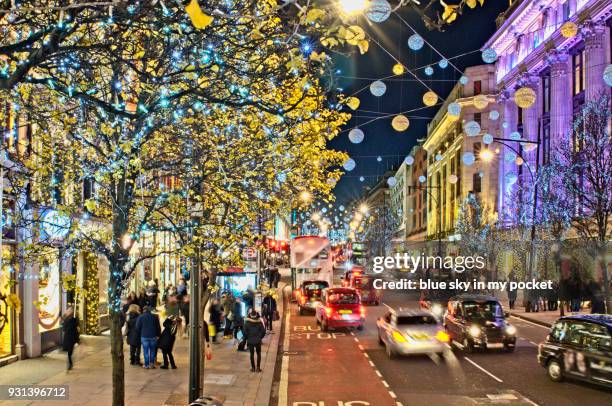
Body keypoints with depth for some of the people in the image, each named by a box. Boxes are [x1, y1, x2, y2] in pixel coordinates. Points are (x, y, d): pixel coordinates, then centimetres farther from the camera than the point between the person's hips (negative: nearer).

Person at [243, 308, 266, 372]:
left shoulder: (247, 322, -10)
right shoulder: (260, 321, -8)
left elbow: (245, 332, -11)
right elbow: (263, 331, -6)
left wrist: (247, 338, 6)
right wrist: (260, 337, 9)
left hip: (250, 340, -1)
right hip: (258, 340, 1)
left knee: (252, 354, 11)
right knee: (258, 354, 14)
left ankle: (253, 368, 12)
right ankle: (258, 367, 11)